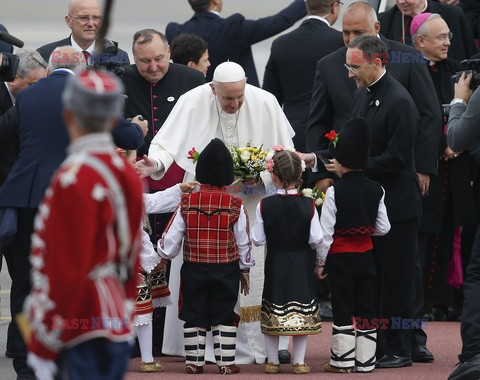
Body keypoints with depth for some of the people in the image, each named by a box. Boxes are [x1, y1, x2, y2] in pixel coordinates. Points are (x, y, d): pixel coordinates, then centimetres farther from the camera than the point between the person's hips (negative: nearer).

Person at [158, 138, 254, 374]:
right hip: (226, 271, -1)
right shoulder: (235, 206, -8)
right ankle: (226, 363, 5)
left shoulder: (187, 203, -6)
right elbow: (243, 242, -1)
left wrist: (164, 255, 16)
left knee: (194, 316, 9)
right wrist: (245, 270, 12)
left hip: (193, 269, 1)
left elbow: (170, 240, -4)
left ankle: (193, 362, 11)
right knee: (224, 317, 6)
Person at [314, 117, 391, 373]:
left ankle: (343, 359, 5)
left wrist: (320, 262, -3)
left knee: (343, 307, 3)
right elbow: (383, 227, 2)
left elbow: (325, 232, -13)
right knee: (365, 306, 8)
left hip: (340, 255, -4)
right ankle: (365, 360, 10)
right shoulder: (376, 190, -1)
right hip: (366, 254, 4)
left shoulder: (334, 192, -15)